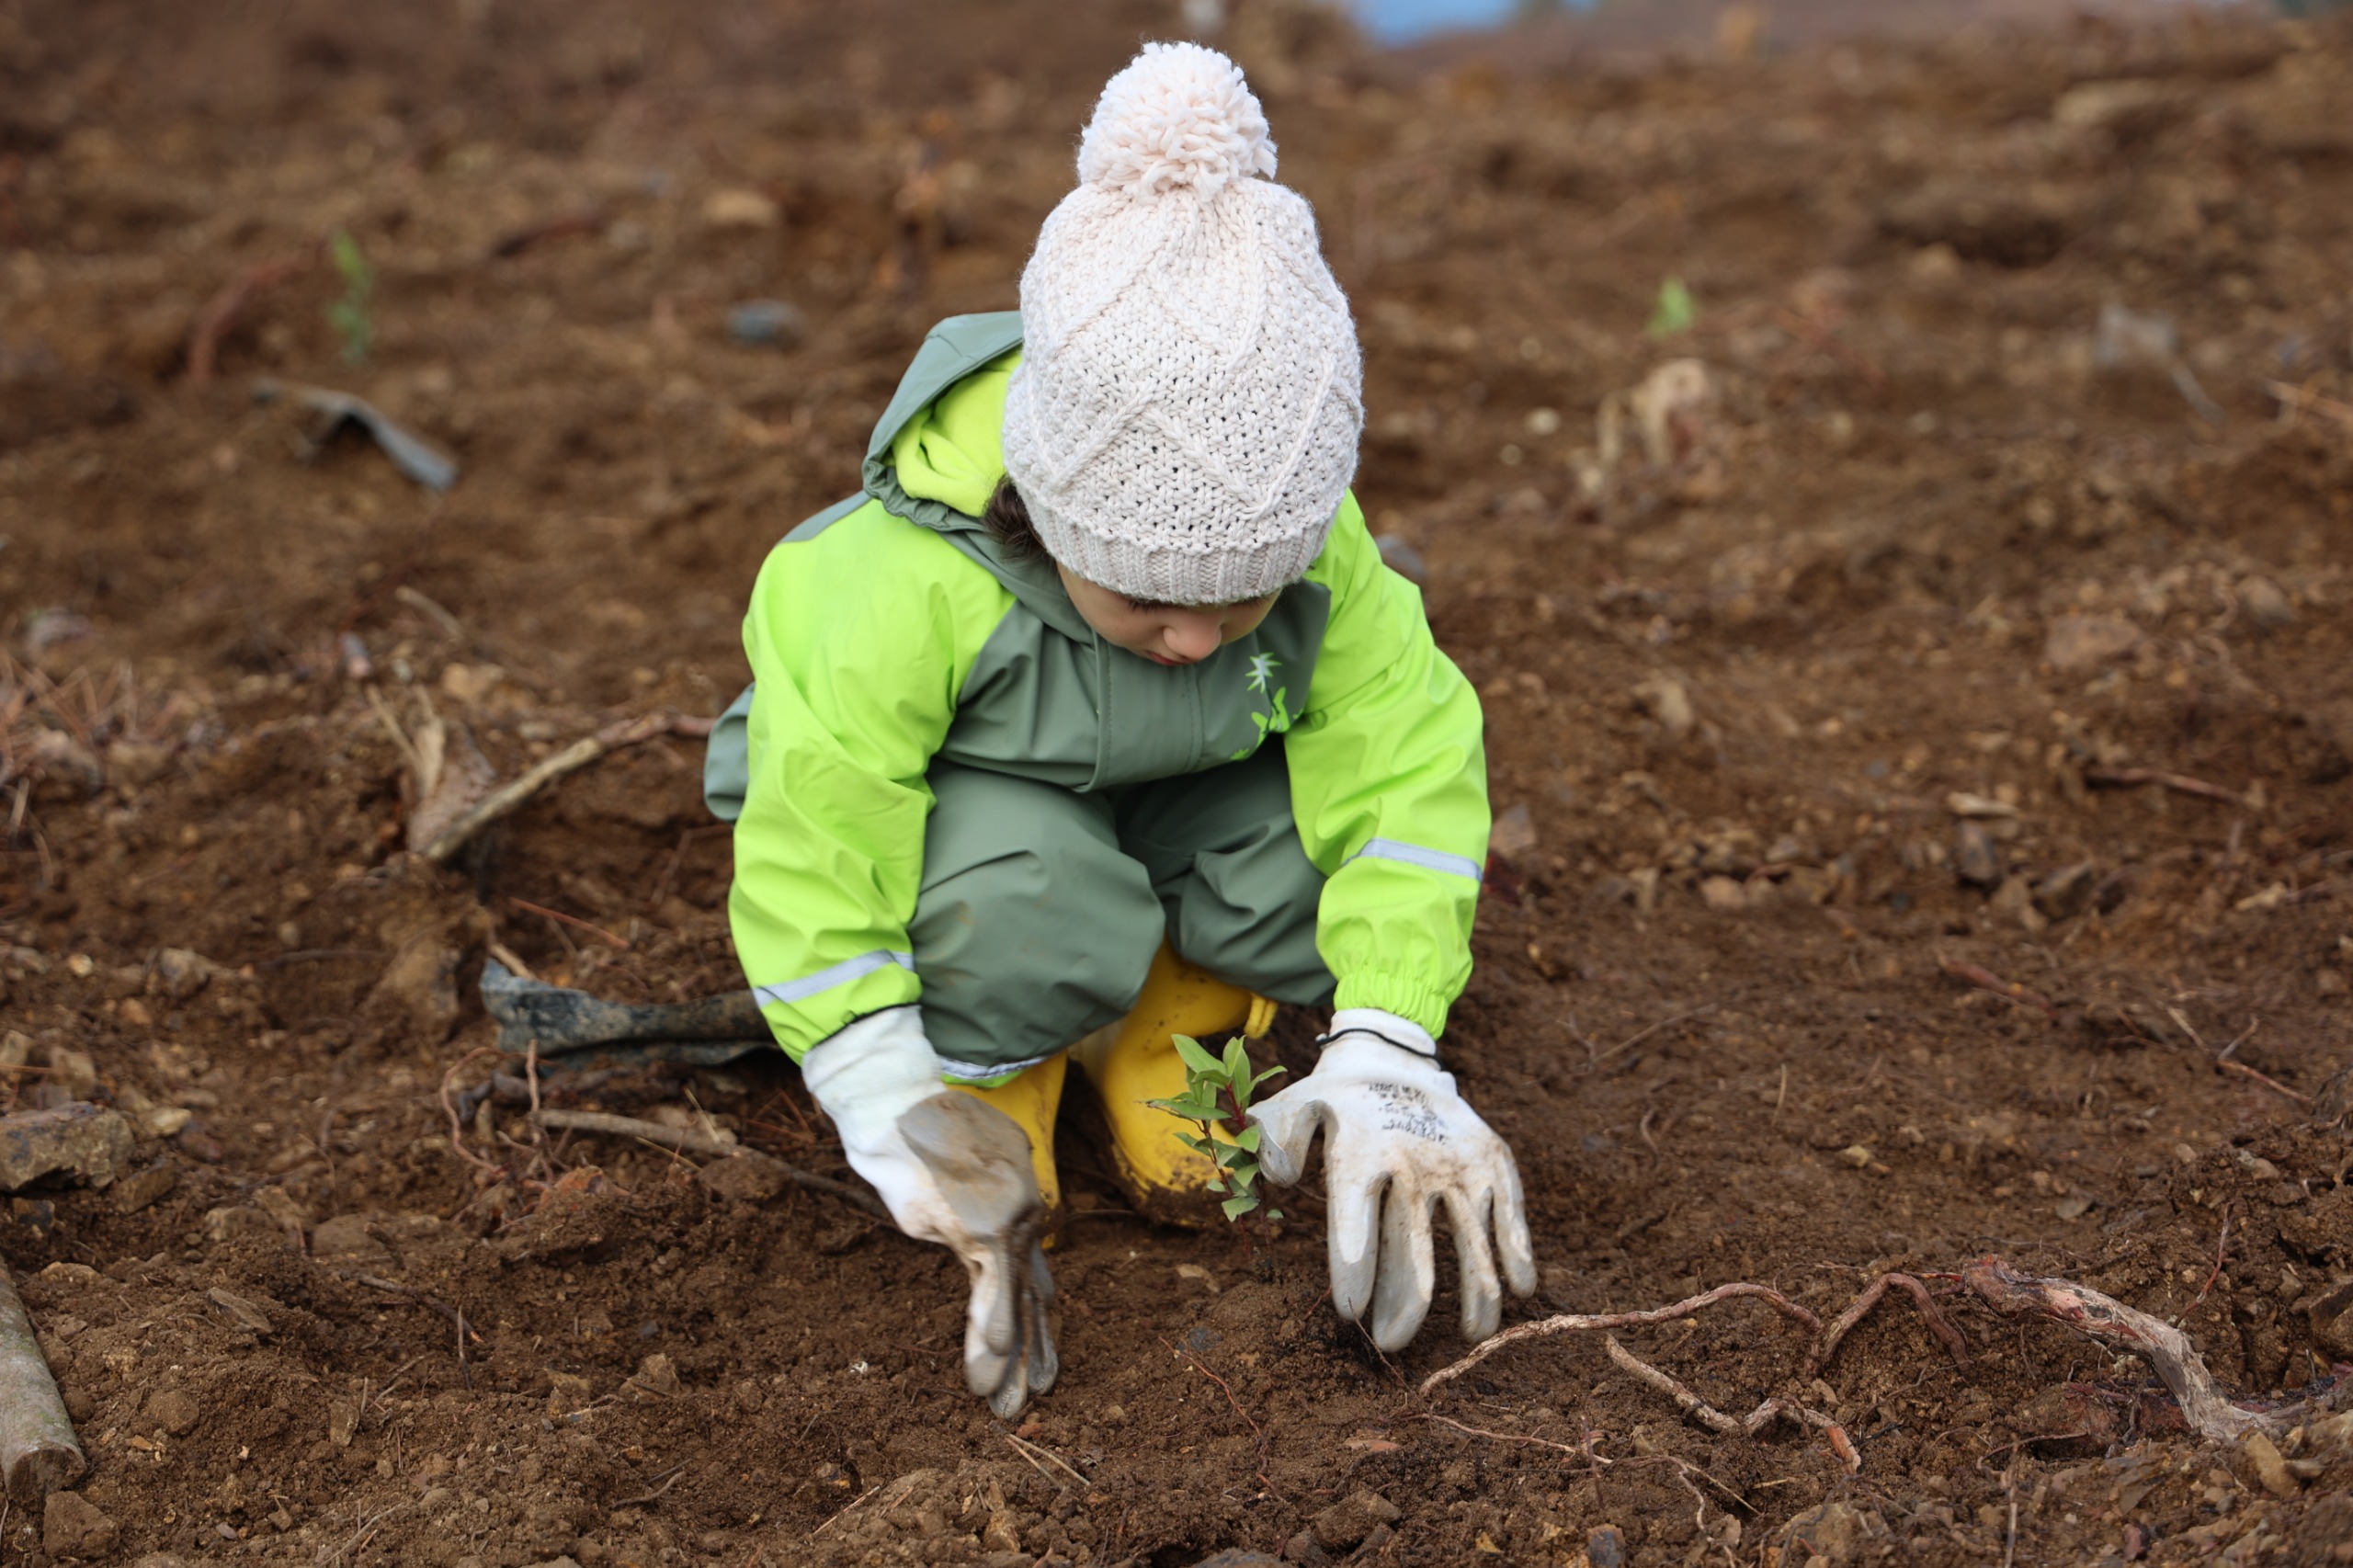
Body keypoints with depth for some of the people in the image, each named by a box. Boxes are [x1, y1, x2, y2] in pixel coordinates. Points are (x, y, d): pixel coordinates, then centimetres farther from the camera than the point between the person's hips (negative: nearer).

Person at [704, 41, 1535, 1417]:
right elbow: (811, 865, -30)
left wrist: (1386, 1065, -30)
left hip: (1179, 796, 4)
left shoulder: (1315, 548, -27)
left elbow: (1413, 760, -23)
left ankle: (1165, 1019, 2)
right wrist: (910, 1144, -32)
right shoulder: (902, 587, -37)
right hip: (970, 804, -4)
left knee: (1362, 825, -27)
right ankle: (993, 1075, -4)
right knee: (1031, 908, -39)